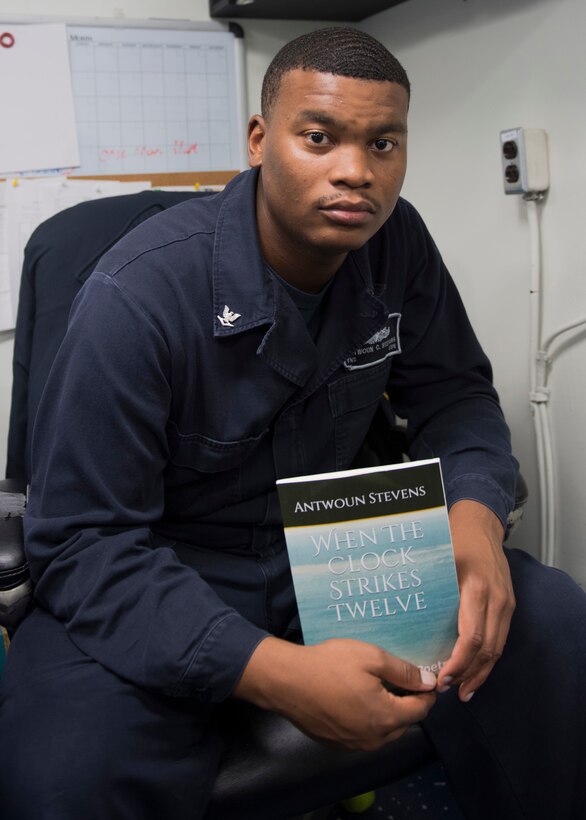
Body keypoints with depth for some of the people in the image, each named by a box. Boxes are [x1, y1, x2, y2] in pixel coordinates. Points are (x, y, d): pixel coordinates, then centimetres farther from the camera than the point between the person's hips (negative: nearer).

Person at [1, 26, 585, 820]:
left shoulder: (396, 242, -5)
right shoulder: (138, 296, -23)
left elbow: (454, 396, 3)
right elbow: (83, 542, -22)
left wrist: (475, 510, -22)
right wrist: (277, 672, -35)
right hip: (168, 571, -4)